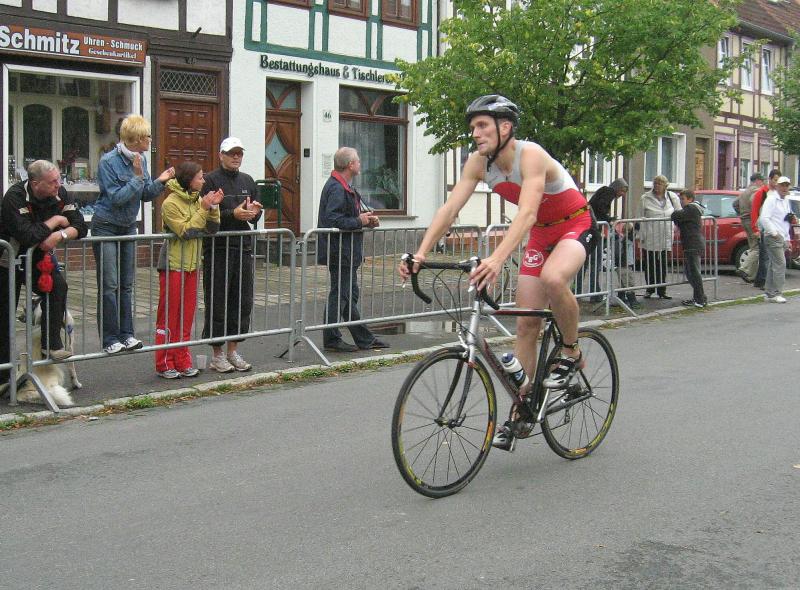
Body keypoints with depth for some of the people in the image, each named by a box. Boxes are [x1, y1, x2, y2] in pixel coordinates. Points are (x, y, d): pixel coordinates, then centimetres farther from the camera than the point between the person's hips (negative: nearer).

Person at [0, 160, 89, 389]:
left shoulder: (60, 195, -9)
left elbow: (81, 227, -9)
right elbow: (28, 236, -36)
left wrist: (60, 235, -28)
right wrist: (56, 220, -23)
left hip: (39, 258, 4)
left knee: (58, 285, -26)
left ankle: (51, 344, -19)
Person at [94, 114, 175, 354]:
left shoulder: (141, 159, 3)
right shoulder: (108, 162, -18)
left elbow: (145, 195, 8)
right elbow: (116, 198, -22)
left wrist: (160, 181, -8)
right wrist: (137, 177, -24)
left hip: (128, 227, 7)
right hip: (106, 227, -7)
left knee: (127, 284, 7)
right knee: (109, 285, -7)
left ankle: (126, 334, 11)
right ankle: (110, 339, -2)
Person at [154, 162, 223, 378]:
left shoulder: (197, 200, 8)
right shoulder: (171, 203, -12)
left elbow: (212, 229, 4)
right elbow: (185, 231, -19)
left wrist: (213, 208, -10)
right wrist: (203, 210, -19)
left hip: (191, 265, 7)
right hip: (173, 265, -7)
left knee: (187, 314, 9)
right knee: (169, 315, -1)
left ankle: (182, 361, 15)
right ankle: (165, 364, 6)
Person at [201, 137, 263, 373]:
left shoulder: (248, 181, 17)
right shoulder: (211, 180, -3)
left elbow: (257, 215, 18)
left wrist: (254, 212, -5)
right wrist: (233, 214, -22)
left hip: (244, 248, 6)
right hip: (218, 249, -6)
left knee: (243, 302, 8)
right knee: (217, 303, -2)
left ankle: (233, 351, 19)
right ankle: (217, 354, 7)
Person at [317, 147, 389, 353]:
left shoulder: (345, 187, 16)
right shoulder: (337, 189, -18)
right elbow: (333, 221, -26)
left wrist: (367, 219, 8)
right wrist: (359, 221, -17)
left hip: (348, 253, 11)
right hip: (340, 251, -11)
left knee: (350, 295, 14)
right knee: (340, 294, -4)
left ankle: (364, 338, 22)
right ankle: (331, 339, 4)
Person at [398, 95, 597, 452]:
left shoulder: (530, 155, -30)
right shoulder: (479, 162, -11)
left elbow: (526, 212, -44)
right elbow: (450, 208, -18)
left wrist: (498, 258, -58)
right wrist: (420, 253, -32)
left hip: (576, 226, -6)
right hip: (541, 233, 6)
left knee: (552, 278, -38)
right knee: (526, 323, 0)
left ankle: (571, 353, -11)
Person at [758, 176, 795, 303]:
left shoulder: (786, 202, 21)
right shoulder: (771, 199, -7)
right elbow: (764, 218, -17)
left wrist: (787, 239, 23)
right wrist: (774, 233, -18)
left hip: (782, 238, 9)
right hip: (773, 237, -9)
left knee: (773, 265, 9)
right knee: (780, 264, -14)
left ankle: (769, 293, 13)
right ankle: (777, 293, -14)